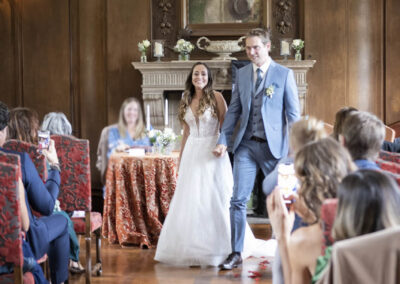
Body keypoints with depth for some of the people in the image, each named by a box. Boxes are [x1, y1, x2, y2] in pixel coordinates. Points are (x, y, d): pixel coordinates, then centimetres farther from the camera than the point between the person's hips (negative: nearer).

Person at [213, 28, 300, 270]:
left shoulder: (284, 74, -2)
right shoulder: (242, 74, 10)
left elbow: (293, 113, -2)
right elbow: (234, 110, 12)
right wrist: (223, 140, 5)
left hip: (273, 146, -3)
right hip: (246, 145, 3)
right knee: (238, 200, -2)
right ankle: (236, 253, 6)